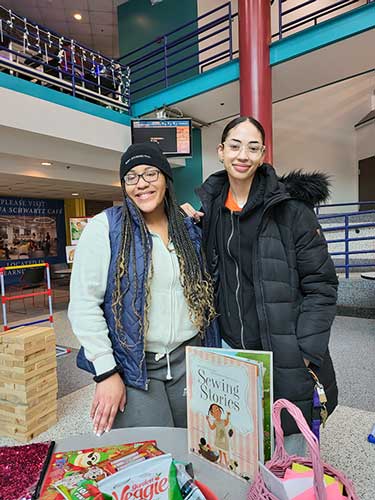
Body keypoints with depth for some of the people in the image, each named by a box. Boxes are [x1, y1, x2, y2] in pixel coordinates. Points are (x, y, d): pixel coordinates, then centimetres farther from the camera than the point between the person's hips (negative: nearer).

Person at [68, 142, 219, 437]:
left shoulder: (188, 229, 7)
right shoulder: (104, 227, -8)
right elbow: (83, 304, -11)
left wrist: (212, 356, 12)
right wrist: (106, 372, -12)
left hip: (189, 358, 5)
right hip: (132, 366, -4)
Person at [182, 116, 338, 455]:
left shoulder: (291, 208, -8)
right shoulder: (210, 208, 6)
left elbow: (321, 286, -7)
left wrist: (307, 355, -13)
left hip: (286, 361, -3)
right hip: (230, 352, 4)